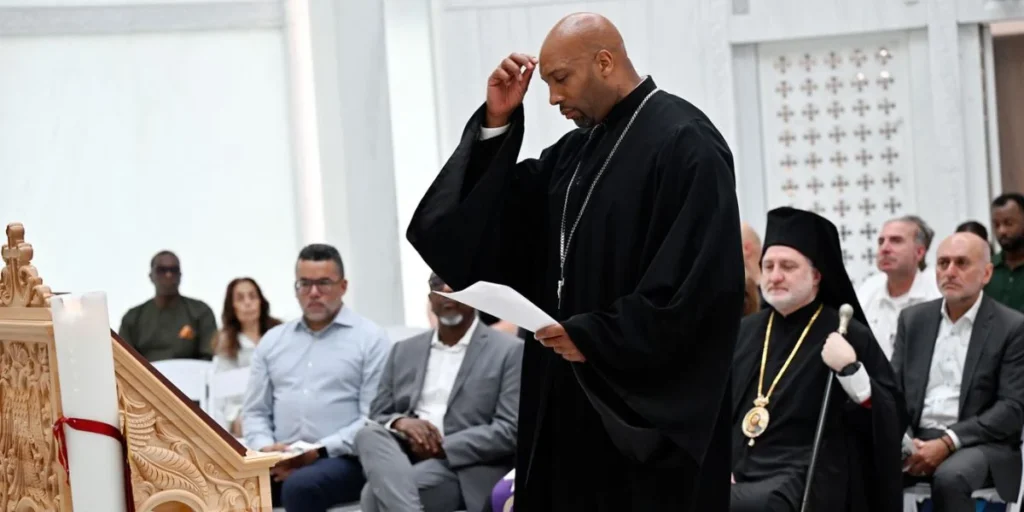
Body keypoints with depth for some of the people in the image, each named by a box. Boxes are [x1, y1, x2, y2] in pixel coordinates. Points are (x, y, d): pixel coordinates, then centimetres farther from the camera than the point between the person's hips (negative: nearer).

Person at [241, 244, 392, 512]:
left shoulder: (370, 338, 3)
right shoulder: (272, 341, 19)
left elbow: (374, 418, -6)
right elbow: (255, 411, 18)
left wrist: (318, 452, -15)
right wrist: (266, 449, -5)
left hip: (342, 460, -4)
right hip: (278, 462, 4)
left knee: (300, 486, -36)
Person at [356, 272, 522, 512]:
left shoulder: (510, 351, 1)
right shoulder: (405, 351, 18)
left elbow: (511, 430, -8)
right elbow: (377, 417, 15)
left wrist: (442, 448, -16)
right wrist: (399, 423, -11)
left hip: (462, 472, -5)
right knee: (370, 434, -31)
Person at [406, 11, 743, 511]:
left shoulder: (684, 143, -11)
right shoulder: (573, 152, 14)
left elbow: (699, 284, -19)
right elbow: (480, 229, 9)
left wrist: (595, 338, -17)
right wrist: (496, 124, 0)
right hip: (571, 404, 8)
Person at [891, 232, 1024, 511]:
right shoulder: (913, 319, 13)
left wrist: (948, 442, -17)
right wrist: (902, 441, -9)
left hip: (982, 444, -4)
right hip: (916, 440, 4)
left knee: (949, 477, -37)